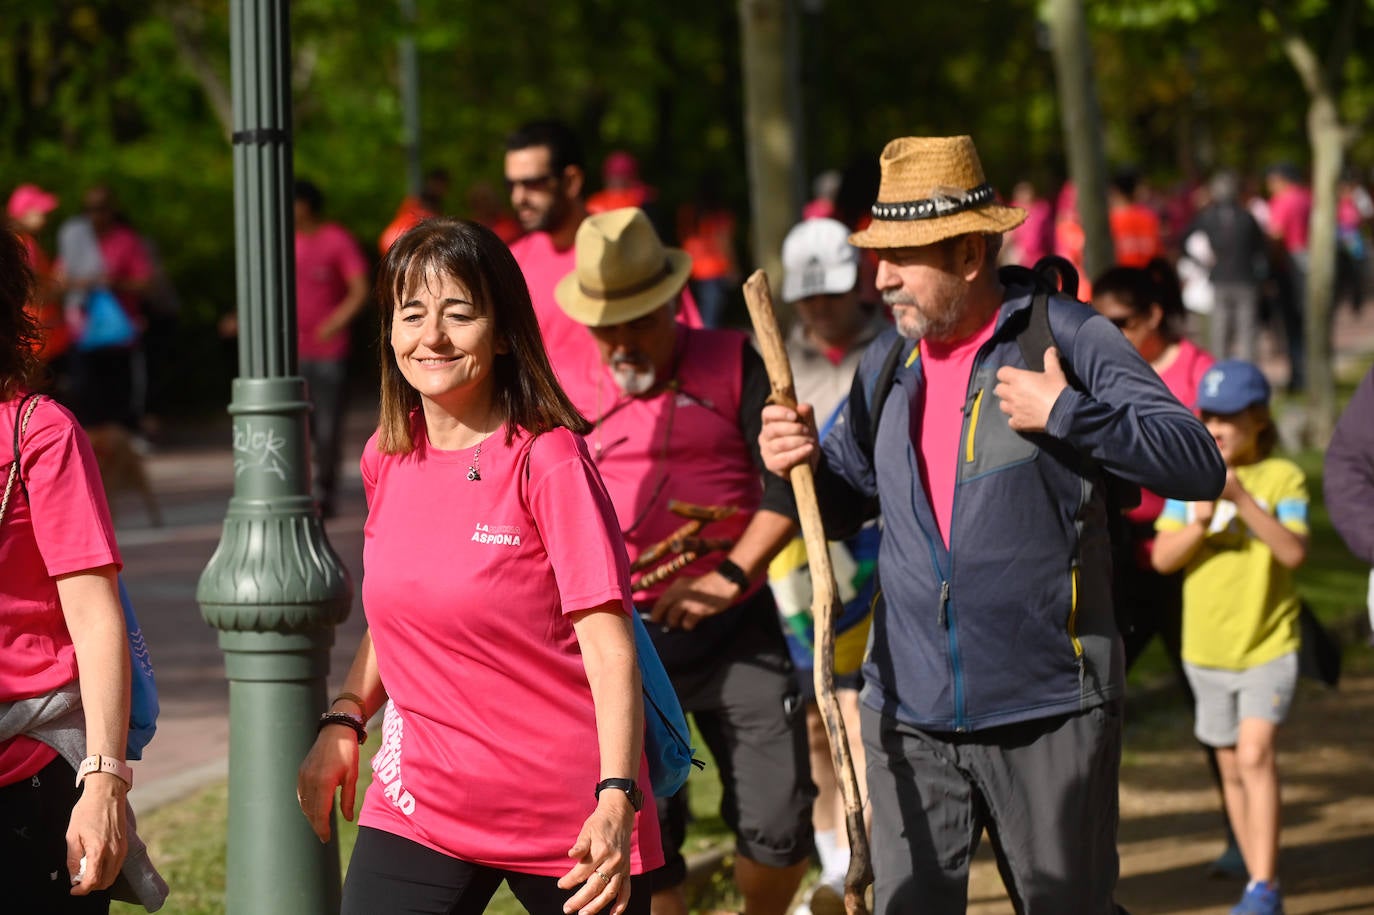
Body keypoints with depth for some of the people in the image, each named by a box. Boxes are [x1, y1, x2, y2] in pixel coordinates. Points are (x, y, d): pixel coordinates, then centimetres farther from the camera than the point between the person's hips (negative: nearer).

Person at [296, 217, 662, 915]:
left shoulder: (548, 460, -10)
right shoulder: (387, 458, 6)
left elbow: (608, 646, -16)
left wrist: (616, 801, -28)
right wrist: (344, 720, 6)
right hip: (419, 804, 4)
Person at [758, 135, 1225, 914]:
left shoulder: (1067, 339, -6)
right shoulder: (888, 364, 10)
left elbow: (1199, 465, -12)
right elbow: (846, 505, 19)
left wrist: (1066, 414, -22)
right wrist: (802, 463, -2)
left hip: (1047, 716, -4)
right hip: (911, 713, 4)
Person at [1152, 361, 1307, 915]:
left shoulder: (1282, 478, -7)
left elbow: (1295, 552, -20)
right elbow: (1162, 558, -1)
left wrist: (1243, 501, -29)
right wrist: (1197, 523, -19)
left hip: (1269, 644, -5)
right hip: (1207, 647, 5)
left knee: (1256, 754, -19)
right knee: (1232, 769, 11)